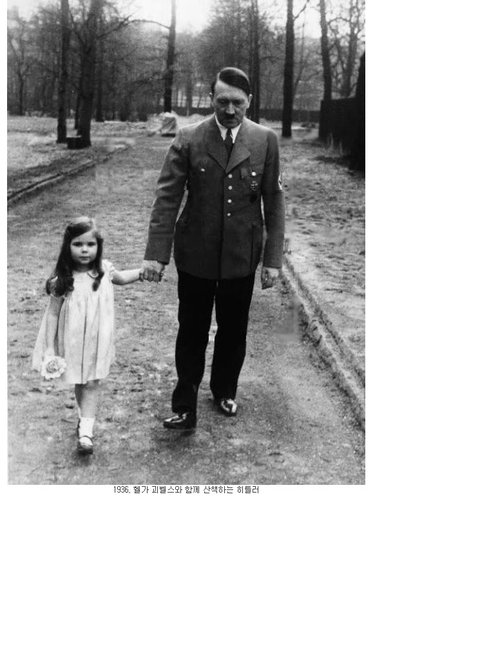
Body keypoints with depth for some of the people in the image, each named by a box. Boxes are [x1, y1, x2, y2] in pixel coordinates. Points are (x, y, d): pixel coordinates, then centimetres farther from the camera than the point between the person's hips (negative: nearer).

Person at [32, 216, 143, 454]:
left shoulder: (104, 270, -8)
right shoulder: (62, 282, -16)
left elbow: (120, 278, 17)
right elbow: (52, 314, -9)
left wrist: (141, 272, 4)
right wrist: (50, 348, -9)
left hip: (97, 340, 1)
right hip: (73, 340, -1)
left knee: (91, 383, 1)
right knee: (79, 383, 15)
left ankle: (85, 430, 3)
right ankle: (85, 418, 37)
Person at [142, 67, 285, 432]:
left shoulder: (265, 141, -1)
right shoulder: (188, 140, -5)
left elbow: (274, 202, 0)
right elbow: (167, 199, -8)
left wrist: (273, 258, -4)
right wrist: (156, 254, -15)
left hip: (242, 256, 2)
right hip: (195, 255, -1)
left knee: (233, 331, 15)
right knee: (192, 332, 6)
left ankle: (225, 391, 37)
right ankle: (185, 408, 17)